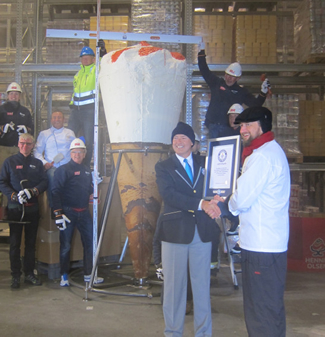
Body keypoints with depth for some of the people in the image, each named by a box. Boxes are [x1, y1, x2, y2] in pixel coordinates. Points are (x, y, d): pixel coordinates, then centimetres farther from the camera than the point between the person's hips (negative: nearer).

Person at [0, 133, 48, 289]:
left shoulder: (37, 163, 12)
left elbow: (44, 182, 4)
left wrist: (33, 191, -14)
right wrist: (14, 196, -15)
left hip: (32, 208, 3)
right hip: (15, 208, -2)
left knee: (31, 243, 8)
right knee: (15, 243, 0)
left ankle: (29, 274, 17)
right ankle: (15, 275, 8)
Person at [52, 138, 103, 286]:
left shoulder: (87, 171, 14)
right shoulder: (63, 170, -5)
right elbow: (56, 192, -10)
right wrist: (58, 213, -17)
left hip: (84, 212, 6)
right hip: (68, 212, -5)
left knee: (90, 242, 6)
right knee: (65, 245, 3)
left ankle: (88, 274, 18)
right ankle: (64, 276, 17)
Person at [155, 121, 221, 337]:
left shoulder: (204, 164, 11)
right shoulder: (163, 167, 2)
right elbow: (168, 195, -13)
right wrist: (201, 204, -23)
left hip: (203, 231, 2)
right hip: (175, 231, -2)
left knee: (202, 285, 10)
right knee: (174, 285, 7)